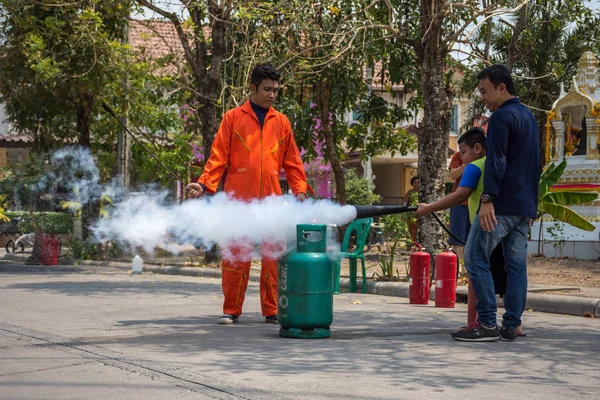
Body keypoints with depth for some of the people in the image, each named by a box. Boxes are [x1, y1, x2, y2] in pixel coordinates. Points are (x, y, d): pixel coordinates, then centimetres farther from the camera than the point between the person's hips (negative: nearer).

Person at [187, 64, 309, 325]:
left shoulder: (281, 122, 15)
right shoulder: (233, 118, 7)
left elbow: (292, 161, 16)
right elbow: (219, 157, 3)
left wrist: (300, 189, 3)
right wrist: (205, 184, -9)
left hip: (271, 201, 2)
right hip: (238, 200, -2)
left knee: (273, 256, 2)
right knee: (235, 256, -1)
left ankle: (272, 310, 10)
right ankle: (231, 310, 8)